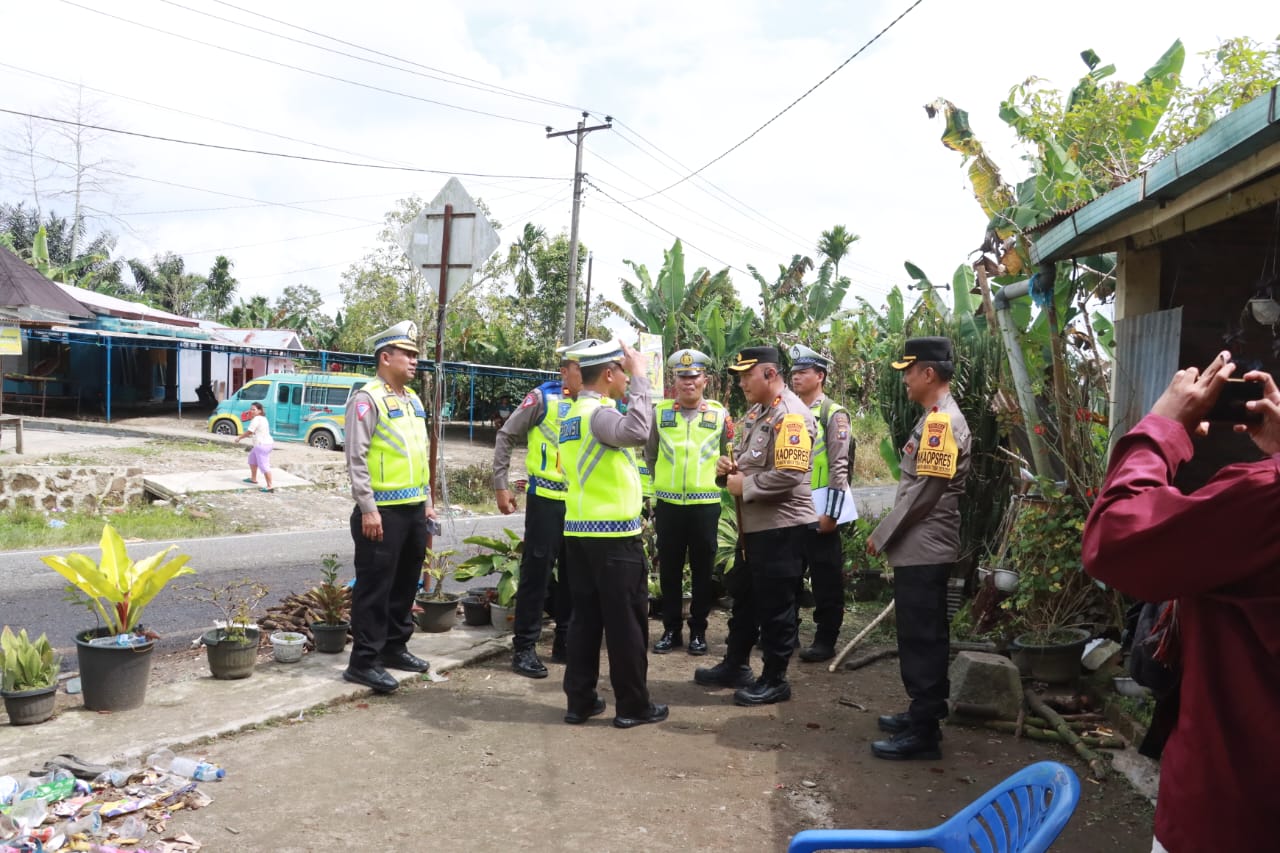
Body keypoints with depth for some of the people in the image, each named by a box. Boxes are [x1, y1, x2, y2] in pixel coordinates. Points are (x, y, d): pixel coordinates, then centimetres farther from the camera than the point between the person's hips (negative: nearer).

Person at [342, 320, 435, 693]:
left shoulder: (412, 400, 15)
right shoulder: (367, 399, -11)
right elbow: (356, 459, -15)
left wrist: (427, 502, 18)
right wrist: (368, 509, -19)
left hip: (413, 509, 8)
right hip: (383, 511, -8)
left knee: (405, 582, 16)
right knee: (374, 586, -2)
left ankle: (394, 646, 29)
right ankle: (363, 661, 7)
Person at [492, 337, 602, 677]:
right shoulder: (543, 397, -6)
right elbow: (506, 437, -3)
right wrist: (501, 486, -5)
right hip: (546, 499, -4)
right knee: (536, 572, 0)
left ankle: (566, 643, 24)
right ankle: (524, 647, 10)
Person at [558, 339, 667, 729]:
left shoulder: (574, 412, 14)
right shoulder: (599, 412, -16)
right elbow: (636, 432, -36)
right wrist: (640, 376, -28)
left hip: (579, 530, 9)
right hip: (614, 534, -9)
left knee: (585, 617, 11)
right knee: (626, 621, 1)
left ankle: (580, 700, 15)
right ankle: (633, 705, 10)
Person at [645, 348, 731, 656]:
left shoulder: (719, 414, 2)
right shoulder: (661, 411, 4)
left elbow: (728, 458, 9)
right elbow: (650, 456, 11)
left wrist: (715, 482, 4)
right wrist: (655, 488, 10)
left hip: (705, 504, -1)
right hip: (667, 504, 1)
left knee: (702, 570, 7)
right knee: (669, 569, 8)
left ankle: (698, 630, 18)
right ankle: (671, 629, 19)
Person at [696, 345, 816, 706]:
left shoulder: (791, 416, -19)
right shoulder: (756, 412, 14)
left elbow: (789, 475, -28)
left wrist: (744, 485, -17)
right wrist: (729, 467, 2)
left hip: (782, 528, -10)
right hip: (754, 525, 10)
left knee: (775, 606, 2)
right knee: (744, 598, 20)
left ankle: (775, 681, 16)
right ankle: (735, 666, 34)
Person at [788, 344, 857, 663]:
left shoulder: (834, 414, -8)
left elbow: (839, 467, -14)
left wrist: (830, 513, -18)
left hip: (819, 507, -7)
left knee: (826, 578, 2)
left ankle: (825, 640, 10)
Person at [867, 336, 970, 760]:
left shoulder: (943, 422, -17)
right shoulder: (935, 418, 15)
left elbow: (922, 492, -20)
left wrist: (881, 535, -12)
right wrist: (890, 533, 17)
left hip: (922, 550, -10)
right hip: (921, 547, 10)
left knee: (921, 639, -4)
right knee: (923, 636, 17)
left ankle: (922, 733, 3)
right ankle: (923, 714, 29)